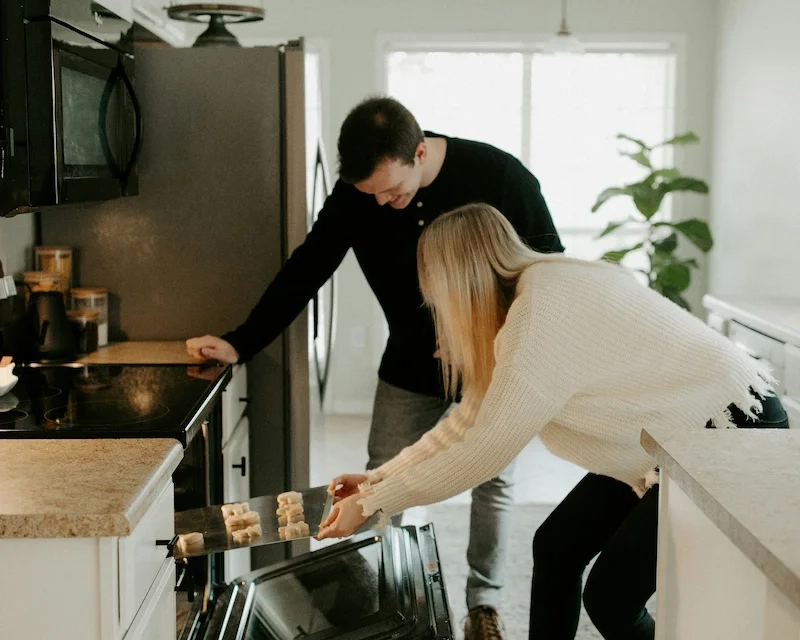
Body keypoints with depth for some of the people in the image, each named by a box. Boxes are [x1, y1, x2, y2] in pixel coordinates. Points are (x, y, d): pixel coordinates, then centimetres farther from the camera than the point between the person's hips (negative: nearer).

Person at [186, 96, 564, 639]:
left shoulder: (500, 176, -24)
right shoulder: (355, 192, -16)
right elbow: (306, 270, -10)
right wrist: (241, 345, -16)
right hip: (411, 367, 2)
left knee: (493, 483, 6)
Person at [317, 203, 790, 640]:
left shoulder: (545, 313, -28)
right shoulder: (535, 295, 2)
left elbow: (485, 449, -24)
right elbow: (472, 419, 8)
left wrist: (372, 504, -15)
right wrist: (378, 478, 8)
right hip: (672, 434, 10)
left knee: (610, 596, -8)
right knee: (556, 549, 8)